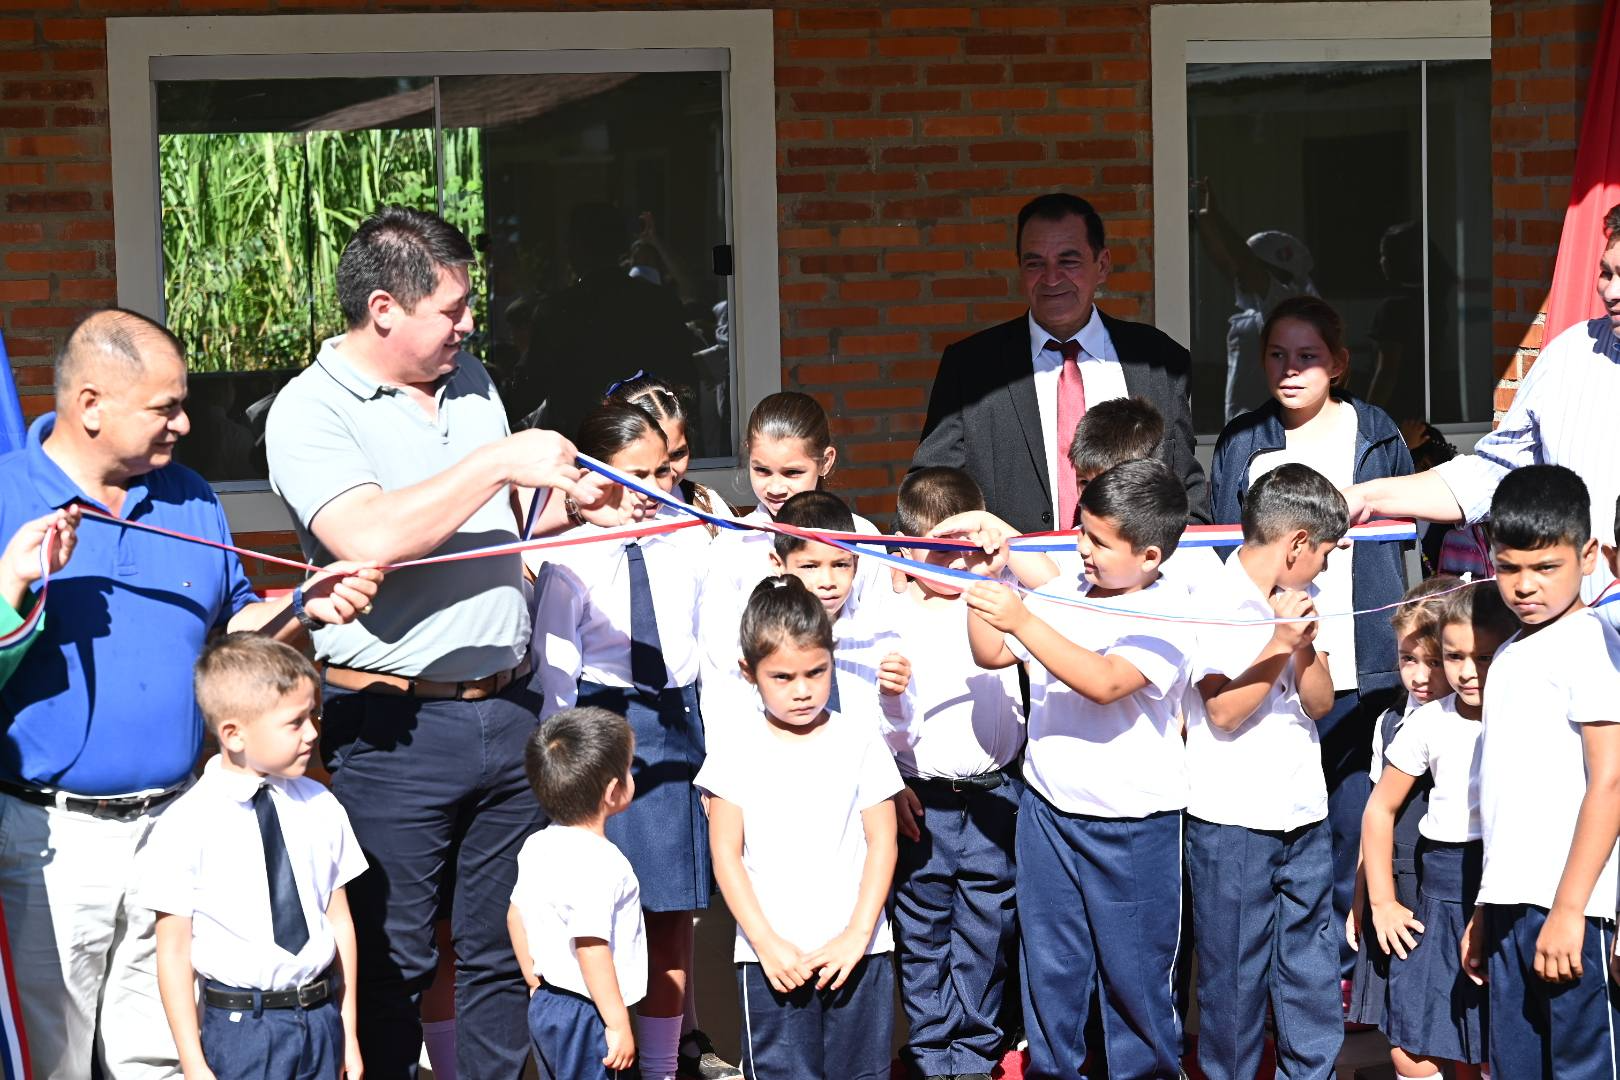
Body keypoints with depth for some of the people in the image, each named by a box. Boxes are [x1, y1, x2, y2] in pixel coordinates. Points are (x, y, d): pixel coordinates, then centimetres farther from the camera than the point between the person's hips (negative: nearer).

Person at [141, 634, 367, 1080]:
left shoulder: (319, 806, 3)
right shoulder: (188, 826, -10)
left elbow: (339, 918, 9)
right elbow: (174, 951, -8)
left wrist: (348, 1029, 12)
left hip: (320, 1018, 4)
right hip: (240, 1026, -4)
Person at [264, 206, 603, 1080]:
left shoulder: (470, 381, 12)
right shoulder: (310, 412, -9)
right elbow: (373, 539, -26)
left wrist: (561, 501, 2)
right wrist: (500, 461, -21)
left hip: (510, 708, 6)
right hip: (396, 728, -6)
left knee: (505, 954, 12)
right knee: (391, 965, 1)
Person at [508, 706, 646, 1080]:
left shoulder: (538, 846, 6)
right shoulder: (598, 863, -23)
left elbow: (516, 916, 17)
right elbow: (592, 949, -27)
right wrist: (619, 1024, -22)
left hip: (546, 1007, 9)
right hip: (586, 1017, -9)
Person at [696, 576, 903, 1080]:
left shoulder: (860, 742, 3)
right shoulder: (738, 755, 1)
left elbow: (882, 844, 3)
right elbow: (726, 856, 0)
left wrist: (857, 935, -6)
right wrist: (767, 943, -8)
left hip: (856, 953, 1)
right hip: (771, 959, -1)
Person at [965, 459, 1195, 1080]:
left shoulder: (1165, 615, -16)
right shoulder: (1064, 596, 3)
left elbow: (1105, 681, -31)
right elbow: (992, 655, 10)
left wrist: (1021, 620, -35)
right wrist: (980, 585, -6)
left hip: (1131, 824, -5)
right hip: (1048, 807, 5)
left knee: (1133, 969, 8)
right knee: (1049, 959, 15)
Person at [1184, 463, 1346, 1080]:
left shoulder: (1296, 603, 9)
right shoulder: (1215, 602, -11)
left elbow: (1320, 704, 8)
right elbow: (1224, 712, -16)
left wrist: (1305, 643, -8)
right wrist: (1280, 643, -20)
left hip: (1303, 816, 6)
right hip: (1233, 821, -6)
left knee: (1312, 961, 10)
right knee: (1235, 967, 4)